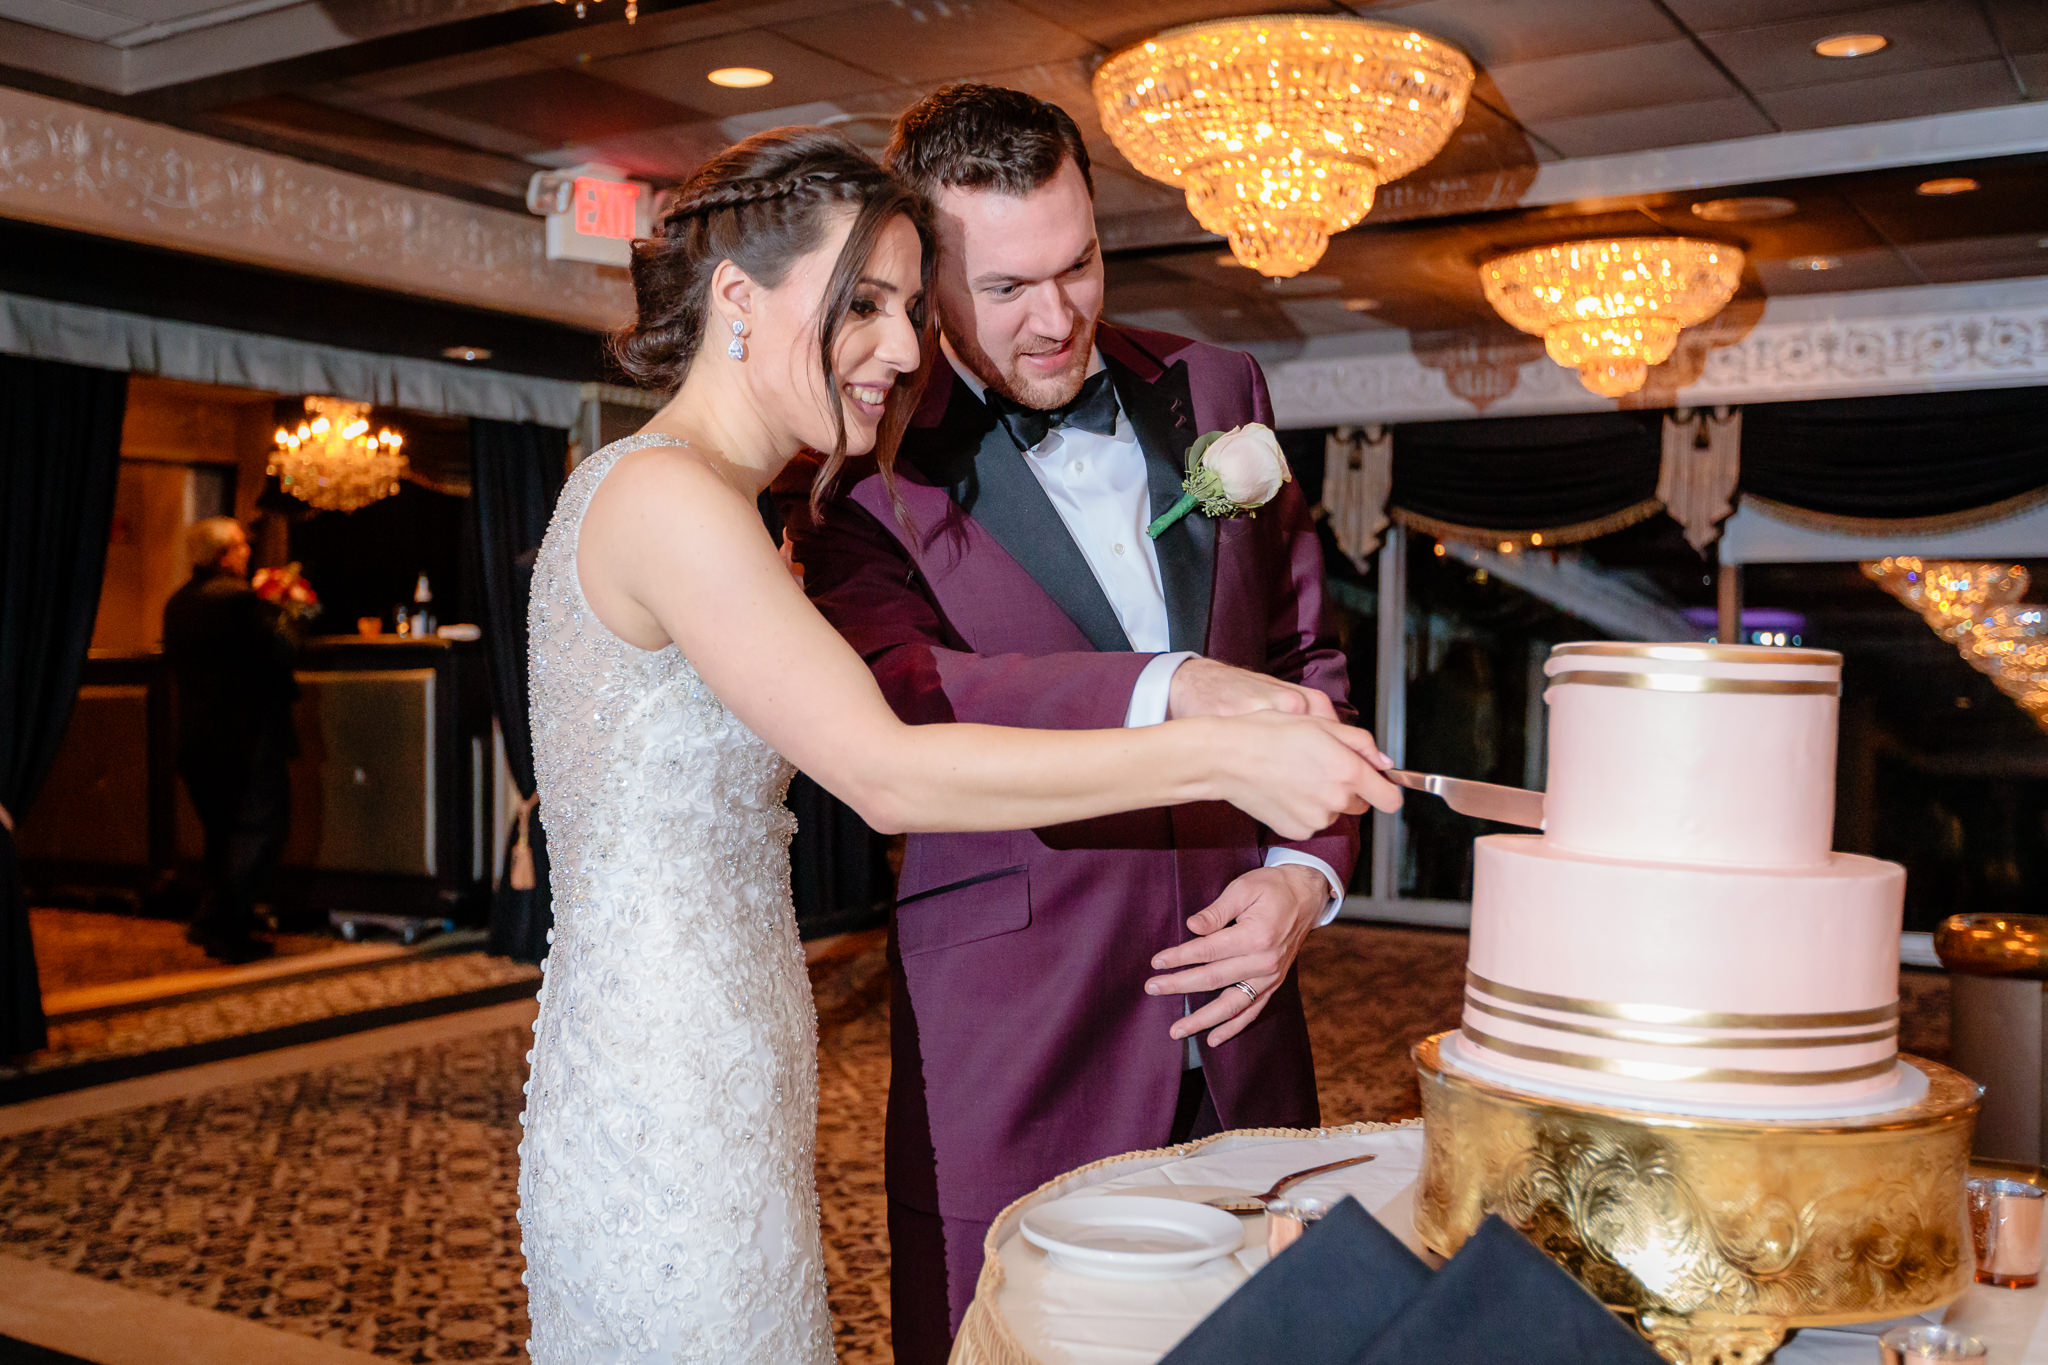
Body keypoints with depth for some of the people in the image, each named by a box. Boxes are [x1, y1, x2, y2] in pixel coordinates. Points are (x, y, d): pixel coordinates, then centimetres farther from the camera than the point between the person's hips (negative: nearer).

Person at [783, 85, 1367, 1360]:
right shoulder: (874, 464, -5)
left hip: (1233, 1012, 4)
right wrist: (1168, 692, -34)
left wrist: (1308, 870, -1)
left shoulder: (1218, 393, 10)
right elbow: (891, 697, -22)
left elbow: (1305, 659, 14)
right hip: (1011, 1054, -3)